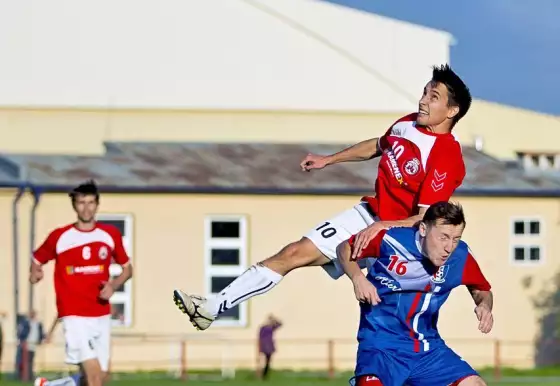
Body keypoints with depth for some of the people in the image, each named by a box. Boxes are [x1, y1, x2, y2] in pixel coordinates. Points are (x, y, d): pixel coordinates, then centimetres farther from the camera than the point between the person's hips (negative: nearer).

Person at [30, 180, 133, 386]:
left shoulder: (110, 234, 5)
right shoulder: (59, 237, -2)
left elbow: (127, 268, 15)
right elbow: (37, 259, 12)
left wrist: (113, 285, -5)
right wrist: (35, 272, -10)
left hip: (101, 315, 5)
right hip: (74, 315, -4)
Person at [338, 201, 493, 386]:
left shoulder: (461, 256, -7)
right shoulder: (391, 239, -15)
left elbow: (481, 289, 12)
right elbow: (345, 248, 2)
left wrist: (484, 305, -11)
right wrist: (357, 278, -17)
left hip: (428, 348, 4)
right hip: (382, 344, -4)